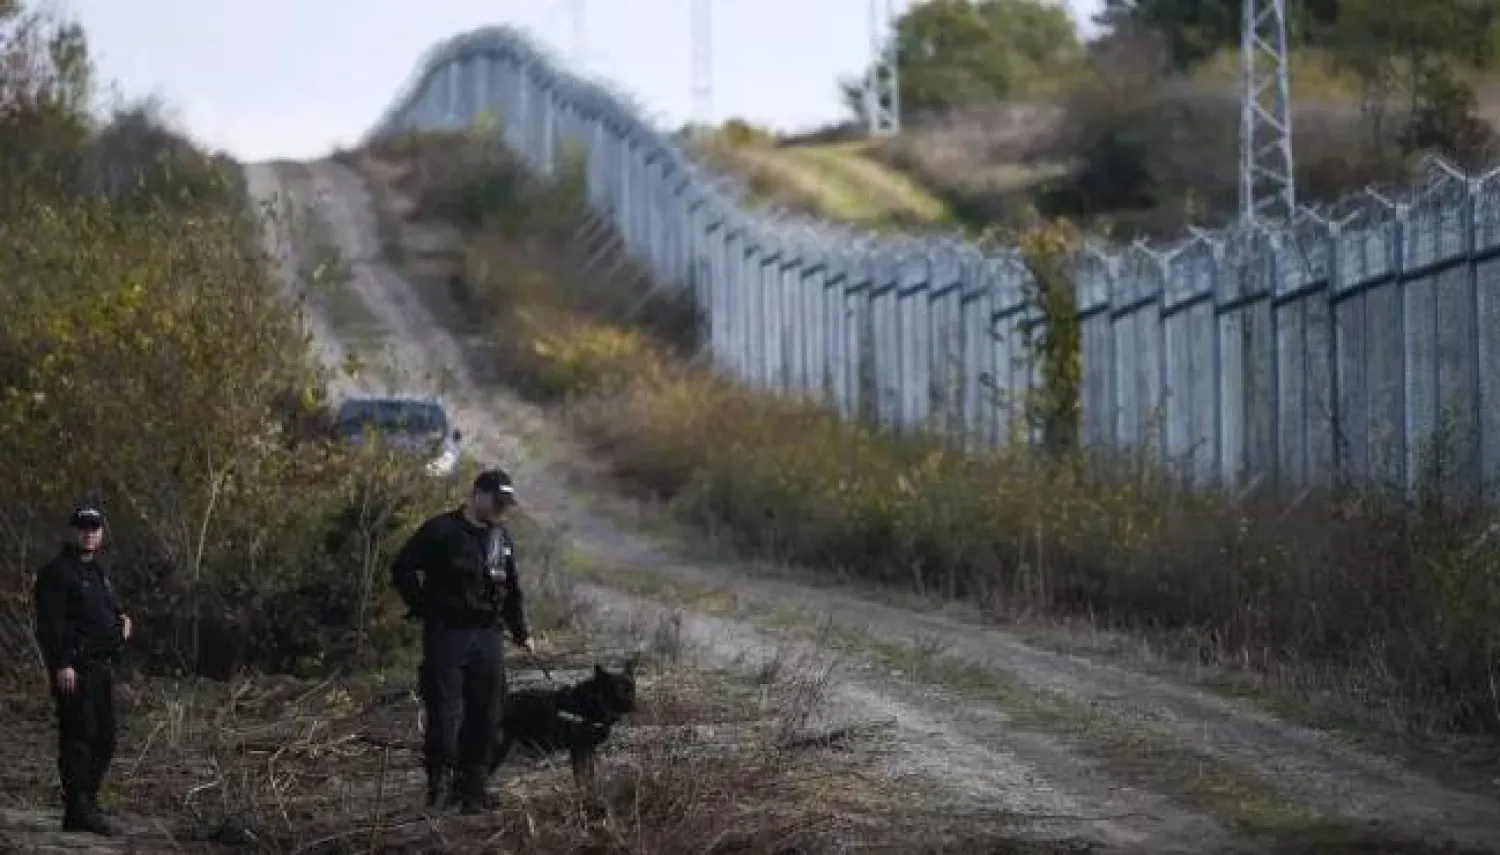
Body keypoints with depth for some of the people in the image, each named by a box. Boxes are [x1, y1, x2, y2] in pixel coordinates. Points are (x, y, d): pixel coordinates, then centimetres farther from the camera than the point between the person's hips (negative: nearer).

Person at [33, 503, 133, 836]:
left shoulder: (99, 570, 18)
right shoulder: (57, 572, -9)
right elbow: (50, 624, -16)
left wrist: (121, 620, 8)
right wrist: (62, 665, -23)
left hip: (102, 667, 9)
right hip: (74, 668, -9)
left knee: (104, 739, 10)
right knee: (78, 736, -11)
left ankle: (87, 803, 18)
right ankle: (78, 810, -11)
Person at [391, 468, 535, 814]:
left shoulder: (502, 539, 15)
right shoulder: (441, 530, -5)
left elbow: (512, 591, 24)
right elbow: (402, 569, -4)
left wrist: (521, 632, 19)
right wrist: (424, 608, -5)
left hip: (489, 638, 6)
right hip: (446, 634, -6)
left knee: (485, 716, 4)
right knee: (444, 713, -9)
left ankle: (473, 788, 11)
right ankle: (440, 782, -2)